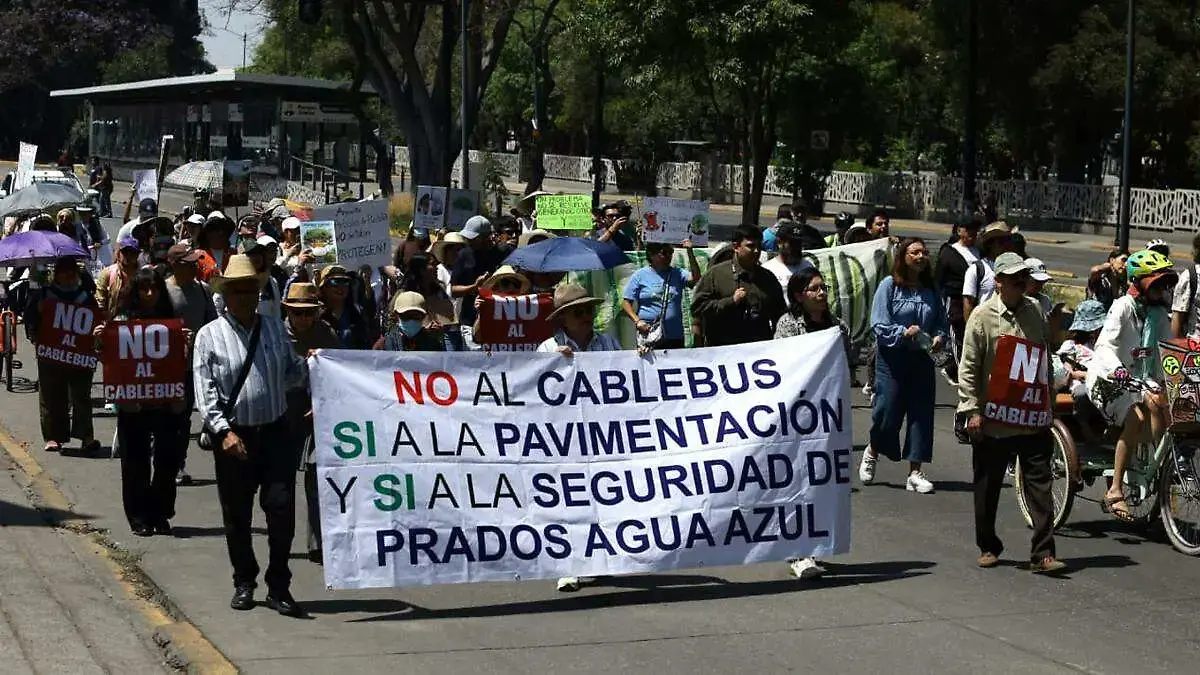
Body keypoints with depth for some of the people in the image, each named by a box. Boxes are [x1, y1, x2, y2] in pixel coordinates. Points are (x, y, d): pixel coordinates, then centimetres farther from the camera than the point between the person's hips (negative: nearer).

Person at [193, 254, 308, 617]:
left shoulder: (276, 329, 11)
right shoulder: (210, 336, 1)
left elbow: (291, 374, 19)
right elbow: (205, 393, -5)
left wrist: (310, 363, -3)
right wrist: (224, 431, -15)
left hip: (275, 433, 2)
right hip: (233, 437, -2)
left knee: (282, 508, -5)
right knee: (236, 515, 8)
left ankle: (279, 588, 4)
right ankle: (244, 583, 24)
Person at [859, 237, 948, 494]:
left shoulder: (931, 290, 10)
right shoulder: (889, 285, -4)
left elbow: (942, 322, 15)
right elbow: (879, 325, -8)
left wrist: (939, 338, -6)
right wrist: (904, 333, -22)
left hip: (922, 359, 4)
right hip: (892, 358, -4)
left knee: (921, 414, 0)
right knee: (888, 412, -3)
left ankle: (915, 473, 5)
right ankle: (872, 453, 27)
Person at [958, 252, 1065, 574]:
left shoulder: (1036, 312, 9)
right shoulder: (983, 316, -4)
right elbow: (968, 367, -5)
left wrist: (1049, 406, 17)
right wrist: (972, 409, -11)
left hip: (1033, 419, 3)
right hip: (993, 420, -3)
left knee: (1040, 485, -4)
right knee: (988, 487, 8)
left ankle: (1043, 553, -5)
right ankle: (988, 547, 23)